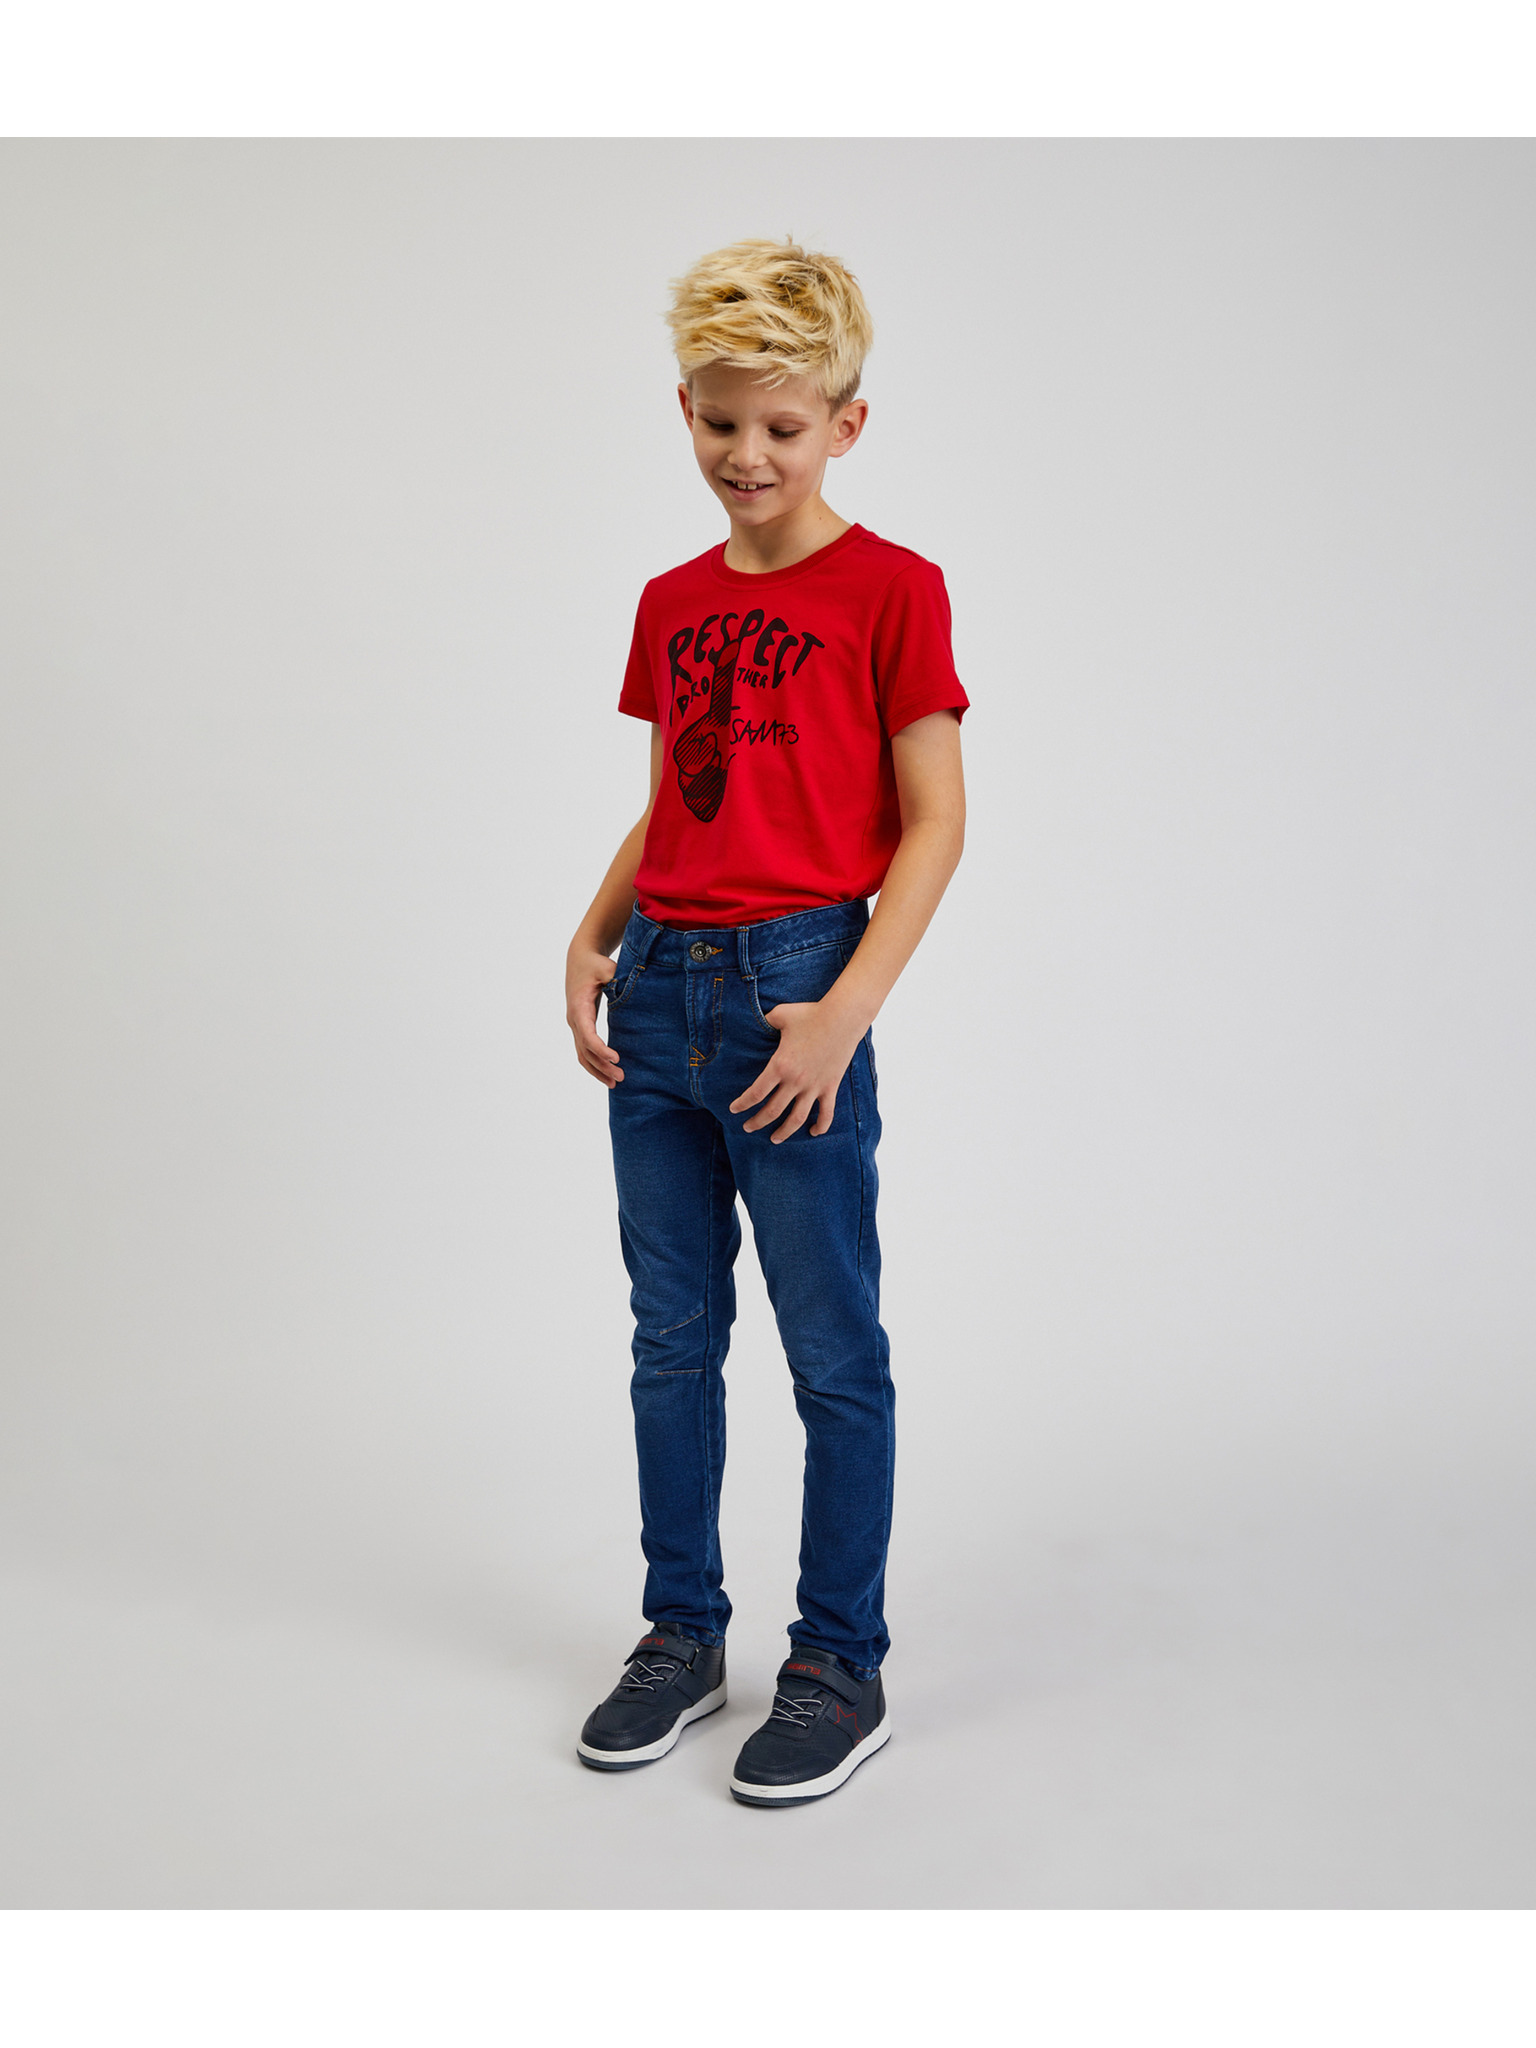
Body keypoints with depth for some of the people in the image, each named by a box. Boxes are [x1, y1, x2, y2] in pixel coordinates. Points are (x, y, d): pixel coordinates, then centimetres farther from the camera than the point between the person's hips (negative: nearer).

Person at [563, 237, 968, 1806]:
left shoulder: (890, 590, -4)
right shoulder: (672, 602, 14)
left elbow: (933, 822, -7)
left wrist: (843, 1010, -16)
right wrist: (593, 939, 5)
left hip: (792, 990, -6)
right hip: (659, 990, 6)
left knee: (834, 1355, 3)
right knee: (672, 1337, 13)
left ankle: (842, 1668, 18)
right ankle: (681, 1633, 28)